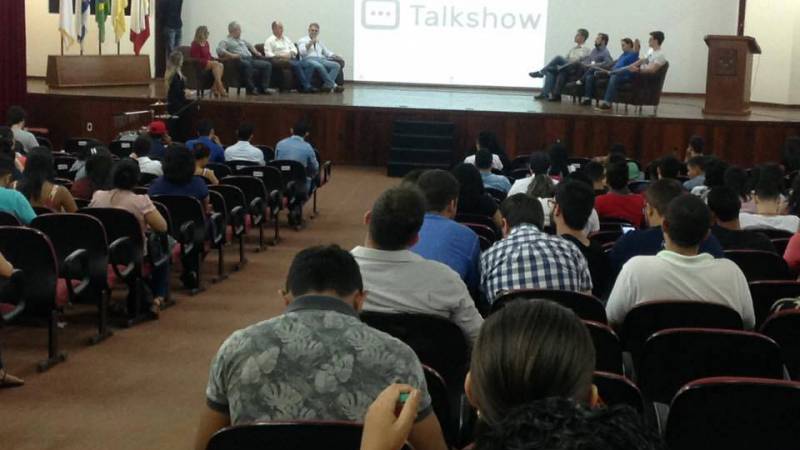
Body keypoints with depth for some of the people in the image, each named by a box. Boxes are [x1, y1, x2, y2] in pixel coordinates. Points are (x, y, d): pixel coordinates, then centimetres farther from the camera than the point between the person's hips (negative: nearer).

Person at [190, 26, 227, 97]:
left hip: (209, 62, 7)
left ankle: (215, 87, -29)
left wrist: (214, 60, -1)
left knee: (221, 65, -21)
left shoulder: (206, 43, 16)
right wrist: (208, 61, -21)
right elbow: (196, 59, -14)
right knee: (215, 64, -31)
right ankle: (220, 88, -37)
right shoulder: (195, 44, -8)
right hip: (200, 64, -7)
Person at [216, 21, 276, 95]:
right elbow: (219, 50, -11)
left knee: (267, 64, -10)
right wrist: (231, 55, -21)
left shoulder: (241, 40, 32)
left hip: (251, 59, 8)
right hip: (240, 61, -8)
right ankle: (250, 89, -33)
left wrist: (256, 52, 30)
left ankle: (264, 87, -15)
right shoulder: (226, 41, 7)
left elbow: (249, 45, 49)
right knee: (247, 64, -43)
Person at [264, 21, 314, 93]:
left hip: (291, 59, 6)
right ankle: (306, 86, -37)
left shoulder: (286, 38, 27)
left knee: (307, 64, -23)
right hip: (279, 60, -6)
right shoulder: (270, 40, 7)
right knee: (296, 65, -35)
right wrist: (280, 55, -16)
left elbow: (294, 49, 23)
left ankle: (304, 86, -31)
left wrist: (291, 53, -1)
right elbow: (268, 55, -5)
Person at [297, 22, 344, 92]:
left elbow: (328, 53, 28)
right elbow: (302, 52, -4)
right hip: (308, 60, -5)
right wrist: (310, 43, -14)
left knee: (337, 65, -23)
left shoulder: (319, 42, 31)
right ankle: (333, 85, -37)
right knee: (319, 66, -40)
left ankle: (327, 85, -40)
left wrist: (336, 56, 9)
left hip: (321, 60, 5)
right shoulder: (303, 40, 14)